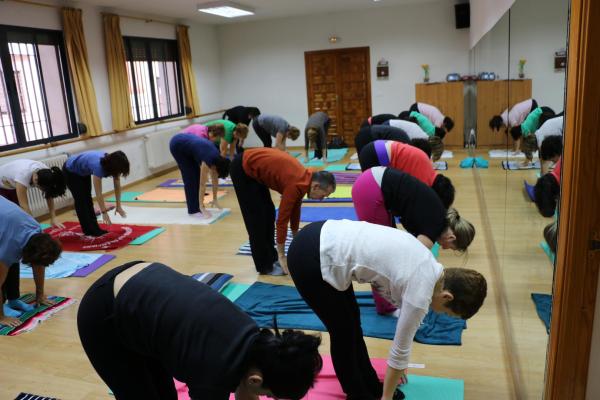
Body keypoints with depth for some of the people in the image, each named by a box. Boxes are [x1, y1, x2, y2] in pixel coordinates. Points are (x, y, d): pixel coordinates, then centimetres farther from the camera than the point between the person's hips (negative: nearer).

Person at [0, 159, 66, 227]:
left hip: (13, 186, 5)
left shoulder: (45, 172, -26)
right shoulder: (23, 175, -44)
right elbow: (24, 206, -43)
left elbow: (49, 196, -16)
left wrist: (53, 219, -22)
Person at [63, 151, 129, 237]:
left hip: (83, 171, 8)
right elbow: (98, 193, -38)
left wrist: (119, 206, -13)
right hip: (70, 171, -8)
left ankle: (94, 229, 14)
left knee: (87, 198, 9)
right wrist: (104, 212, -35)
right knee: (81, 200, -6)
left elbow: (117, 185, -12)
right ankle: (89, 231, 1)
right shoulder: (98, 166, -41)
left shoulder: (112, 163, -20)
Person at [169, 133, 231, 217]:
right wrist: (202, 206, -23)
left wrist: (215, 199, 8)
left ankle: (197, 207, 12)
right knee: (190, 178, -7)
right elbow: (202, 185, -26)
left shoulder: (217, 158, -7)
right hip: (177, 145, -8)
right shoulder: (208, 160, -27)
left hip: (185, 145, 8)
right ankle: (193, 210, 0)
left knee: (197, 176, 5)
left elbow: (215, 180, 3)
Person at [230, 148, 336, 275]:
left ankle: (271, 258, 22)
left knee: (268, 213, 12)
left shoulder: (304, 178, 1)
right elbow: (282, 220, -22)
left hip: (253, 168, 9)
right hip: (242, 169, -9)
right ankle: (265, 265, 5)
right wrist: (281, 255, -15)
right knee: (257, 218, -5)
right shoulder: (296, 185, -25)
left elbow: (295, 210, 15)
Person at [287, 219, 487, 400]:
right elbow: (400, 349, 0)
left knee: (352, 320, 21)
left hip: (324, 238, 9)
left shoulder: (428, 266, 10)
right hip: (310, 257, -9)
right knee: (344, 332, 9)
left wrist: (399, 362, 34)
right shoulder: (420, 292, -13)